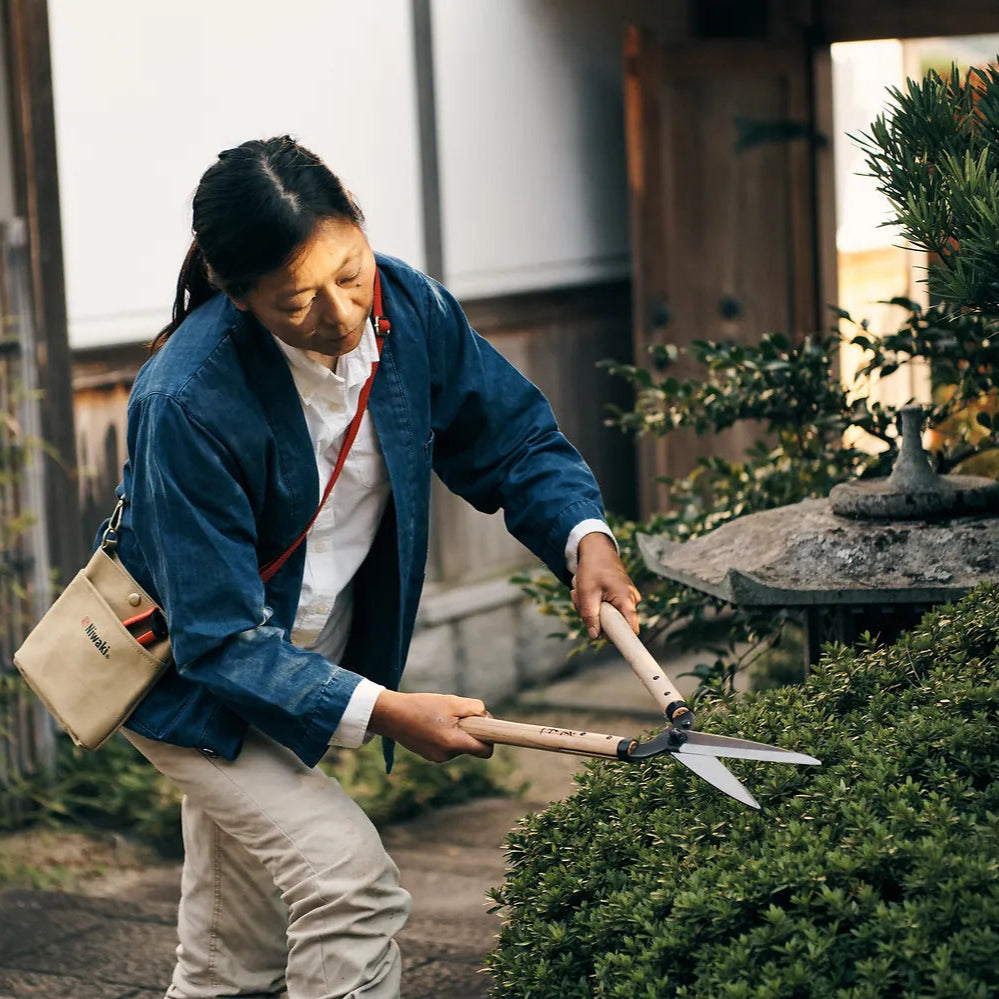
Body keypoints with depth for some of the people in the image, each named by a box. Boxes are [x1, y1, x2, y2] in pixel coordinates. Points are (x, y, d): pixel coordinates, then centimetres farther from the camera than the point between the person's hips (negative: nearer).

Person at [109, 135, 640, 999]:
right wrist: (381, 713, -34)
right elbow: (222, 639, -29)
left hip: (300, 668, 6)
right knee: (350, 882, -22)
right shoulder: (189, 401, -33)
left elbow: (514, 441, 0)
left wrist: (584, 538, -19)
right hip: (186, 678, -6)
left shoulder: (411, 310, -16)